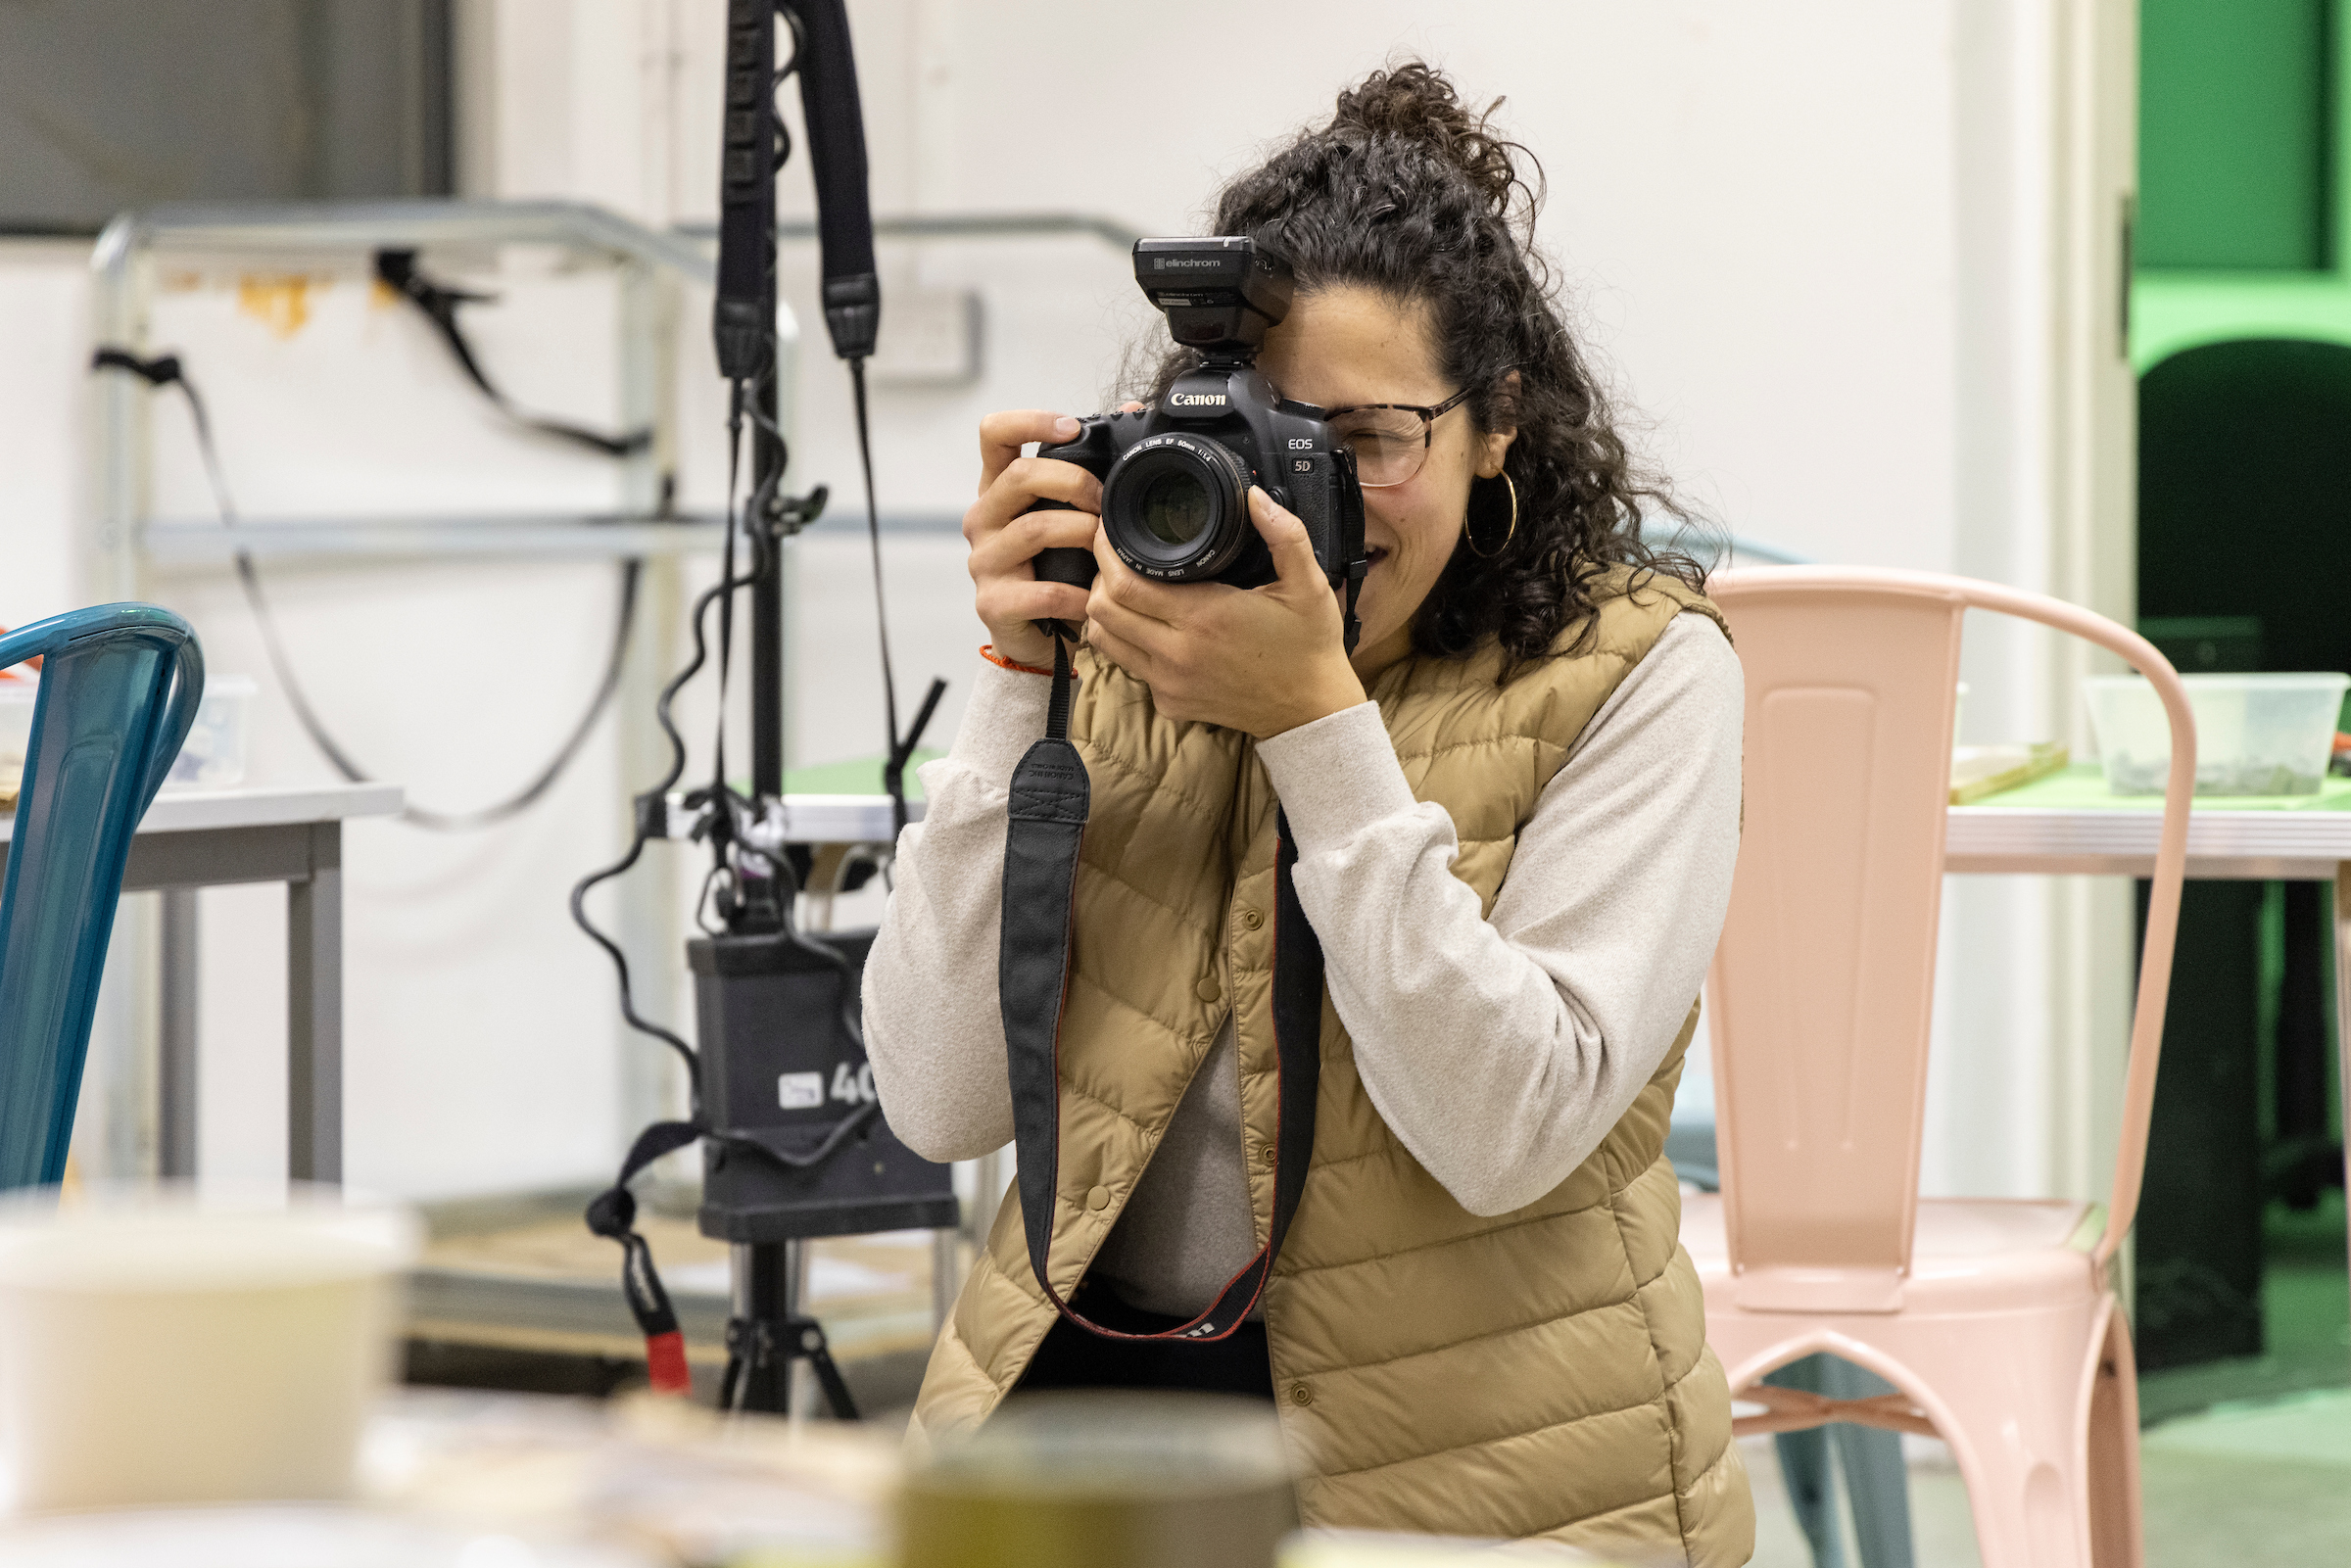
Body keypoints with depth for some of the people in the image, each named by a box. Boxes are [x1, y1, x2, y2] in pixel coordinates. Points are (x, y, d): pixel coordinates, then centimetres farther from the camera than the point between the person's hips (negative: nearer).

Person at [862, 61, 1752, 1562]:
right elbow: (942, 1103, -2)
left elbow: (1512, 1130, -16)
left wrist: (1317, 719, -19)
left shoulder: (1634, 671, -4)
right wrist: (1021, 682, -8)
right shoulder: (1129, 650, 5)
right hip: (1082, 1378, 2)